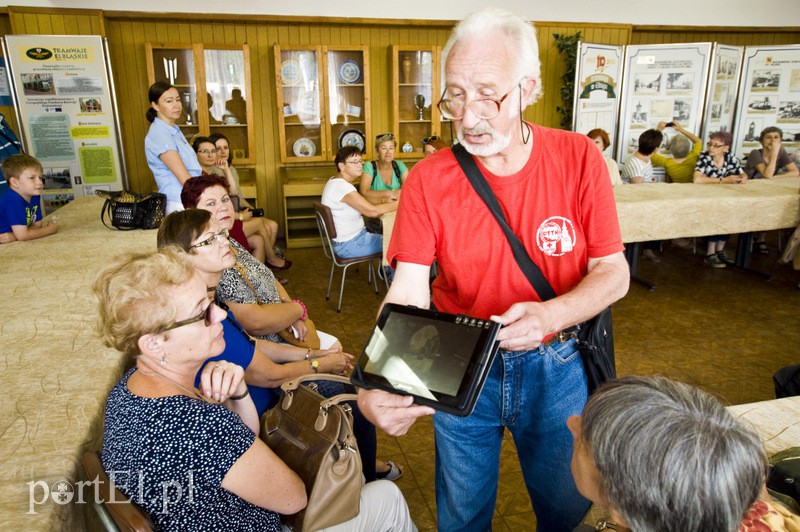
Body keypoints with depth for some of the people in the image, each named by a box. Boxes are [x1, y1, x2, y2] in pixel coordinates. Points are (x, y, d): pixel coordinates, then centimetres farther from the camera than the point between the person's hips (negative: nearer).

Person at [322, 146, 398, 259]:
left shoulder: (336, 181, 8)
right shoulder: (341, 186, -23)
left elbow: (364, 204, 14)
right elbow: (372, 211, -24)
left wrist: (383, 201, -1)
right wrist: (400, 204, -14)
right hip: (349, 245, -10)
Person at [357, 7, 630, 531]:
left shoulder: (579, 159, -13)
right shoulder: (428, 180, -14)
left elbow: (614, 272, -10)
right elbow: (408, 293, -19)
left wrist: (550, 316, -30)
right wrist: (376, 386, -36)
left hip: (555, 366, 1)